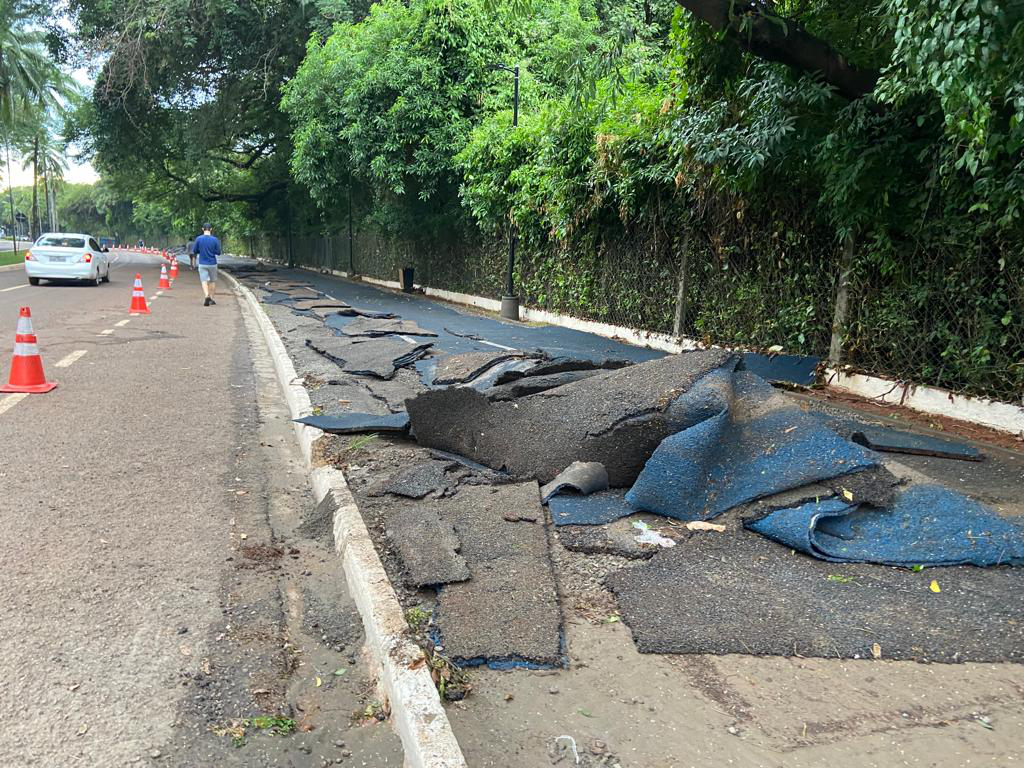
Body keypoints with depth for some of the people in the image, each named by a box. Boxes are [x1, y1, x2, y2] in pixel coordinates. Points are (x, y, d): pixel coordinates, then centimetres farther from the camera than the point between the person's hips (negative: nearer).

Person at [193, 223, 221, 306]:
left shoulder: (198, 239, -6)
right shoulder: (215, 239, -8)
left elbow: (195, 250, 2)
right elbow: (218, 252, -3)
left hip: (202, 264, 0)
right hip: (212, 264, 0)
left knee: (204, 281, -2)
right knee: (213, 281, 14)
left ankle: (207, 296, -24)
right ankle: (211, 298, 18)